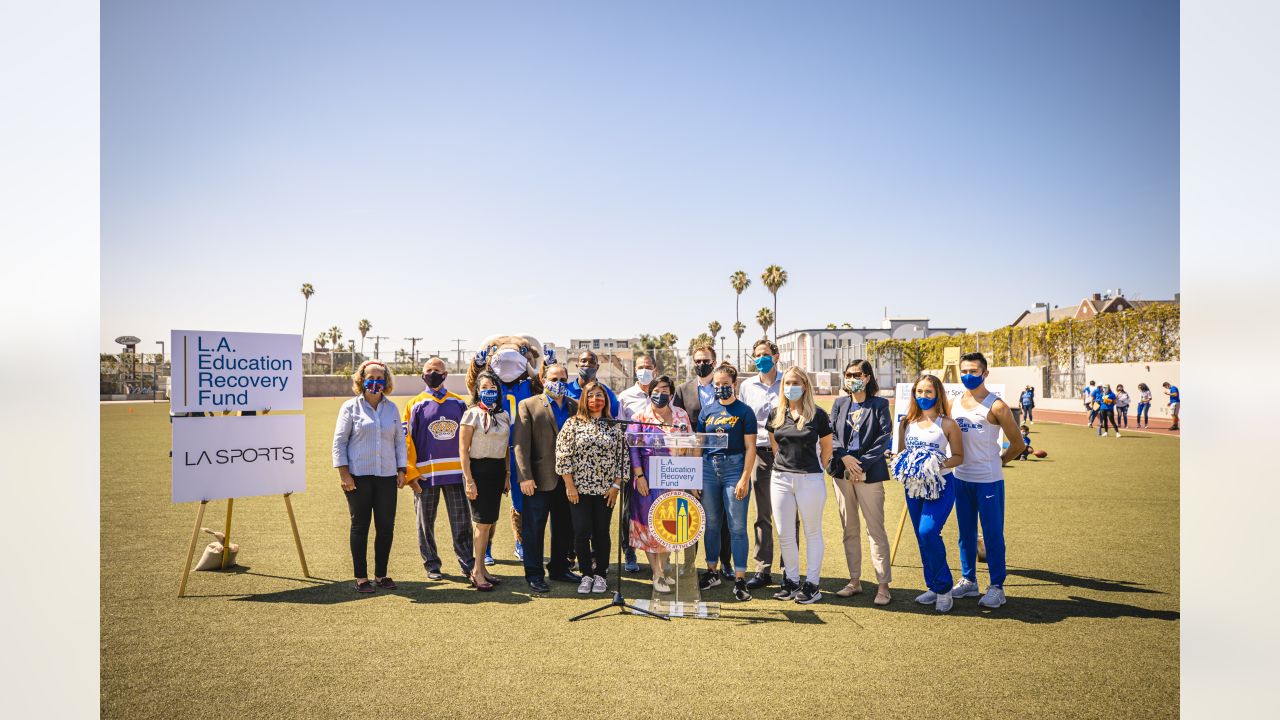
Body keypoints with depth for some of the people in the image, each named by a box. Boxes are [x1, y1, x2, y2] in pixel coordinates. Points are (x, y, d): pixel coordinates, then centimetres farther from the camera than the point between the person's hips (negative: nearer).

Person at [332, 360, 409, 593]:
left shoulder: (391, 408, 11)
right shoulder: (351, 407, 0)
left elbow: (400, 440, 14)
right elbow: (339, 441, -1)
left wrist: (402, 470, 8)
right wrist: (343, 472, -8)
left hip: (387, 476, 3)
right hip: (358, 477, -3)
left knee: (386, 527, 5)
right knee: (360, 526, 5)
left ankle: (381, 574, 19)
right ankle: (361, 577, 14)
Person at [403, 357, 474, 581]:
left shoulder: (459, 403, 9)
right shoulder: (415, 405, 2)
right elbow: (406, 441, -2)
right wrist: (411, 473, -10)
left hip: (456, 472, 1)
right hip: (425, 474, -1)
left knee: (462, 521, 4)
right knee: (426, 523, 8)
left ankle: (467, 563, 12)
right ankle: (431, 565, 21)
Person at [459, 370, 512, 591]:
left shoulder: (504, 415, 11)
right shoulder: (472, 414, -5)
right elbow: (463, 449, -8)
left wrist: (507, 475, 13)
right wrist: (469, 480, -12)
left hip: (497, 471, 5)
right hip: (478, 469, -5)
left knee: (490, 523, 8)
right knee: (484, 522, -6)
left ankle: (480, 567, 19)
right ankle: (477, 572, 4)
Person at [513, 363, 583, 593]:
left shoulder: (575, 406, 10)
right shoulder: (528, 406, -2)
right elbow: (521, 444, -8)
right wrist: (525, 476, -16)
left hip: (567, 477, 4)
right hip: (539, 478, -4)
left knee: (565, 528, 14)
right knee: (534, 528, 3)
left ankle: (560, 568, 28)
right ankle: (534, 574, 14)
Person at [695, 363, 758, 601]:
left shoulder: (744, 411, -1)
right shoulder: (707, 411, 10)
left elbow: (750, 447, -4)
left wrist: (745, 479, -11)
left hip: (735, 468, -4)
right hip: (708, 468, 4)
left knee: (737, 527, -2)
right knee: (711, 524, 12)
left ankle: (739, 580, 5)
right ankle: (712, 572, 25)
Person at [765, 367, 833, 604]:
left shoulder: (817, 414, -5)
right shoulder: (776, 414, 5)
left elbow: (827, 447, 6)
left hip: (810, 480, -4)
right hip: (781, 478, 4)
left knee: (812, 532, 6)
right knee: (784, 534, 7)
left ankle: (812, 584, 14)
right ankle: (791, 580, 21)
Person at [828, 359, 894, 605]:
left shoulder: (879, 404, 1)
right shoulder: (839, 403, 11)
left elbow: (884, 437, -6)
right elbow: (831, 434, 6)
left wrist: (863, 463, -15)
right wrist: (844, 457, -11)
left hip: (869, 474, -4)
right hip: (842, 472, 4)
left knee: (875, 529, -4)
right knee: (849, 530, 10)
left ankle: (883, 585, 2)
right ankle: (854, 581, 20)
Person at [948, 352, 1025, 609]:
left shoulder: (996, 406, -10)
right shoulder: (953, 404, 6)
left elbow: (1017, 444, -3)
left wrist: (997, 462, 5)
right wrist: (957, 459, 7)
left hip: (988, 480, -5)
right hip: (961, 478, 6)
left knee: (993, 534, 1)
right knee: (966, 533, 14)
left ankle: (996, 587, 10)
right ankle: (968, 580, 26)